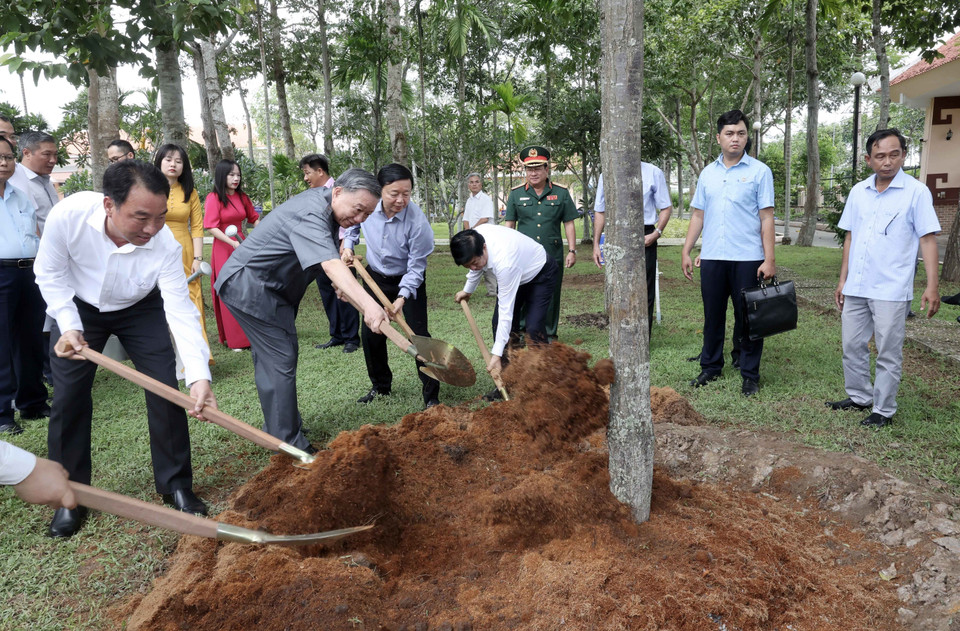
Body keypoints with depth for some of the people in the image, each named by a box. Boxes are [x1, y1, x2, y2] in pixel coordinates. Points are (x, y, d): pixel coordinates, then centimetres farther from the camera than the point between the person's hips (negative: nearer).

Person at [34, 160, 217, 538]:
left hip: (140, 309, 0)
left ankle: (175, 485, 9)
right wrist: (70, 327, -25)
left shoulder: (165, 244, -35)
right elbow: (50, 274, -15)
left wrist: (199, 376, -46)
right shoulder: (68, 215, -34)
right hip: (78, 307, 1)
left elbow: (181, 311, -35)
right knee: (69, 397, -2)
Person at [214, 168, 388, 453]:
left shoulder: (323, 200, 3)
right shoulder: (310, 214, -29)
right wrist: (367, 304, -59)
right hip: (249, 287, -11)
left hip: (265, 286, 11)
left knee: (269, 359, 17)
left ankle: (275, 430, 30)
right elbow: (331, 265, -46)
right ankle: (289, 445, -7)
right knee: (281, 362, -12)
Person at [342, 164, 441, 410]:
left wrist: (402, 298, -32)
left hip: (409, 281, -4)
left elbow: (416, 267, -23)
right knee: (370, 333, 7)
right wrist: (348, 245, -5)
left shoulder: (417, 221, -30)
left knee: (418, 334, -10)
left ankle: (431, 396, 1)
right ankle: (380, 386, 28)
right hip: (376, 277, 4)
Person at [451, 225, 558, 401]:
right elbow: (477, 265, 3)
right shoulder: (474, 237, -24)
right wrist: (467, 290, 17)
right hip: (514, 273, 7)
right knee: (499, 322, -3)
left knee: (534, 328, -21)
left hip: (541, 273, -7)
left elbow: (506, 310, -41)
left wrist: (496, 354, -39)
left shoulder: (504, 262, -44)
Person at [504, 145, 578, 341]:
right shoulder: (516, 194, 7)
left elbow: (569, 223, 8)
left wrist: (572, 251, 2)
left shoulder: (561, 193, 6)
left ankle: (549, 334, 19)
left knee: (551, 295, 7)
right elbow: (510, 225, 10)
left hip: (552, 255, 0)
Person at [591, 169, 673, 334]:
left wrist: (657, 232, -11)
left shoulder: (653, 173, 2)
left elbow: (666, 207, 6)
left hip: (644, 238, -2)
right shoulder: (606, 175, 9)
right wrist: (596, 244, 10)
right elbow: (600, 211, 15)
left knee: (645, 289, 0)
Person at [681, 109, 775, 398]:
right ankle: (710, 367, 24)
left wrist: (769, 258, -10)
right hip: (712, 257, 4)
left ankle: (750, 375, 14)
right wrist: (686, 252, 7)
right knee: (712, 316, 11)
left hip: (747, 258, -3)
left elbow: (766, 217, -4)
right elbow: (698, 215, 13)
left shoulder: (759, 171, 0)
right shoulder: (708, 173, 12)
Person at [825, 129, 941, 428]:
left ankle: (884, 410, 15)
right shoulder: (858, 192, 8)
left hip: (891, 290, -5)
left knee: (888, 353, 3)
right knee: (852, 346, 13)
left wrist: (932, 286, -14)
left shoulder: (916, 192, -5)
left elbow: (927, 240, -7)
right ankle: (859, 396, 30)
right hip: (856, 288, 5)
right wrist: (843, 280, 12)